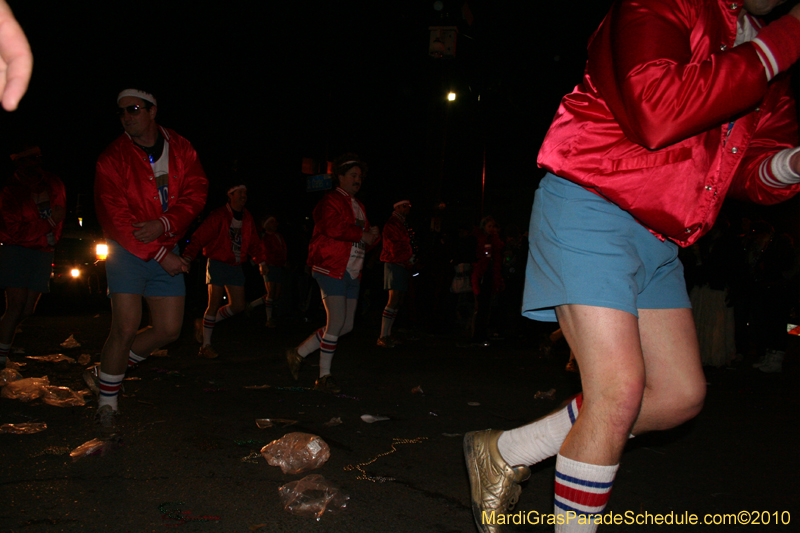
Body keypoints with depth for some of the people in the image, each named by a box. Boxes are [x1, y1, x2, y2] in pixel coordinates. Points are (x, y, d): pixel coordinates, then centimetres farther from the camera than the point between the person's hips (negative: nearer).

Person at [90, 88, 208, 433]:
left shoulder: (181, 150, 4)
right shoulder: (112, 158, -6)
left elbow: (196, 194, -3)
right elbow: (114, 217, -12)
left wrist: (163, 225, -21)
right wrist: (160, 255, -17)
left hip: (167, 251, 4)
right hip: (127, 250, -4)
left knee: (168, 330, 3)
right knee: (126, 327, -13)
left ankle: (108, 373, 25)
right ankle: (107, 401, 8)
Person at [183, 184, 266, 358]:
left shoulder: (247, 218, 10)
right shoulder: (218, 216, -9)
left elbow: (254, 242, 20)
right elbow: (199, 237, -14)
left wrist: (261, 260, 9)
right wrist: (188, 256, -25)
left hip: (235, 266, 6)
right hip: (217, 264, -6)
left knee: (238, 306, 2)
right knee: (215, 304, -7)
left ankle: (204, 324, 24)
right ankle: (205, 346, 3)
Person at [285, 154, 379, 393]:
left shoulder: (358, 206, 22)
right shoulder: (331, 201, -6)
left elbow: (366, 235, 22)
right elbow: (333, 228, -24)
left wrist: (372, 235, -2)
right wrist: (362, 234, -14)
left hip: (352, 273, 9)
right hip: (331, 269, -9)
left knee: (346, 326, 8)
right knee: (336, 322, -10)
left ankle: (299, 353, 20)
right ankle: (324, 377, 2)